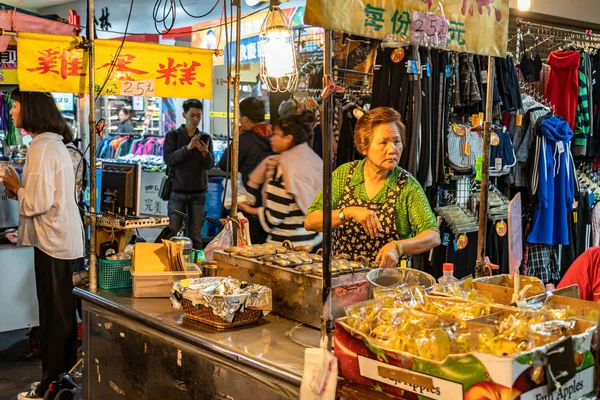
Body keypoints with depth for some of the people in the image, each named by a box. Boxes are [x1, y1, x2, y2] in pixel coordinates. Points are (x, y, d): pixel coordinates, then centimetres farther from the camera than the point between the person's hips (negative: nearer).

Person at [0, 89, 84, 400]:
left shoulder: (41, 148, -18)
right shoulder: (55, 143, 12)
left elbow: (38, 203, -21)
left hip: (53, 244, -9)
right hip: (66, 240, 9)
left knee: (53, 315, 2)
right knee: (64, 312, 16)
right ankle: (67, 372, 28)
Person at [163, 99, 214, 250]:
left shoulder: (205, 138, 6)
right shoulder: (173, 135, 1)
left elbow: (210, 165, -3)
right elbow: (168, 159, -12)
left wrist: (205, 152, -24)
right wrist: (188, 148, -24)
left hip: (198, 193, 2)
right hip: (177, 191, -1)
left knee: (196, 234, 4)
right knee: (173, 232, 0)